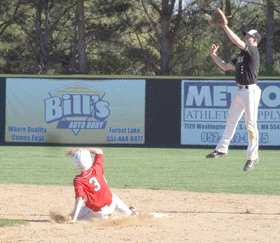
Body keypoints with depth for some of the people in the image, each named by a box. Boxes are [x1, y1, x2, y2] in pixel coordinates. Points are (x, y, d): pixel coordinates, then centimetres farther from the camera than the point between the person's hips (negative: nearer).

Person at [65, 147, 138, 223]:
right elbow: (99, 151, 2)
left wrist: (74, 219, -39)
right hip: (111, 202, 5)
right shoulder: (96, 169, -16)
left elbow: (80, 200, -35)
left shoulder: (78, 181, -26)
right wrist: (80, 150, -3)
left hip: (97, 212, -5)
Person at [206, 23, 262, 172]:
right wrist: (213, 55, 13)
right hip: (240, 92, 9)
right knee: (231, 120, 12)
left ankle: (253, 156, 1)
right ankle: (222, 149, 19)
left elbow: (237, 42, -21)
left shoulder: (253, 51, -8)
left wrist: (225, 27, -18)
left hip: (250, 91, -9)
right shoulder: (241, 56, 19)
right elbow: (225, 67, 21)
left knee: (250, 125, -5)